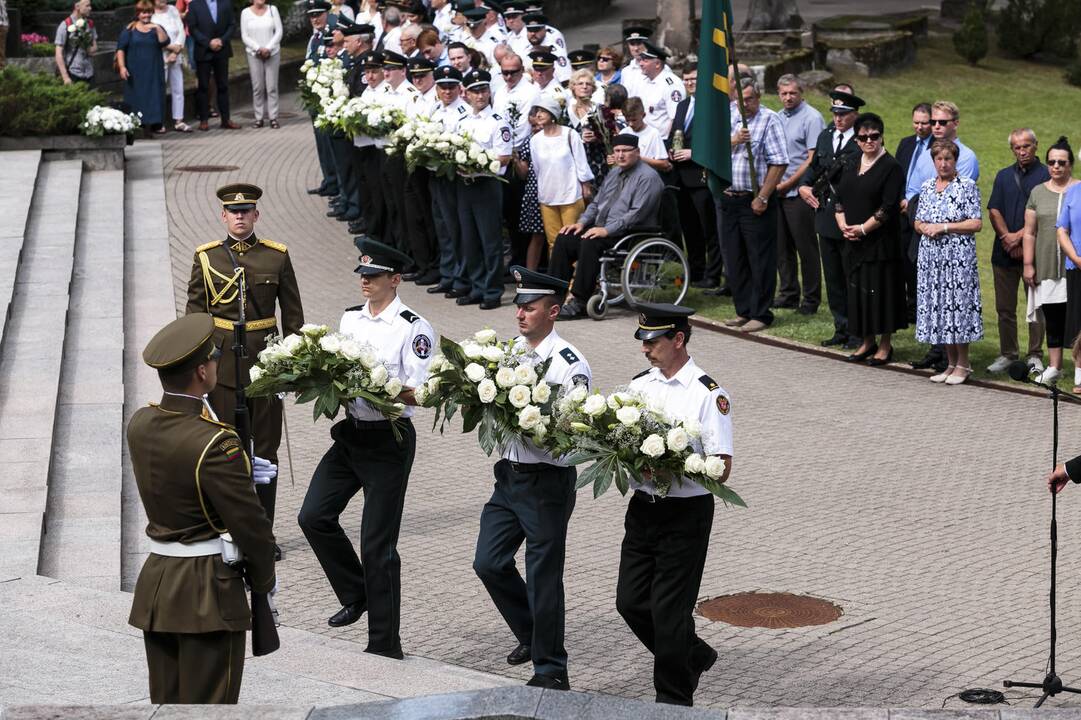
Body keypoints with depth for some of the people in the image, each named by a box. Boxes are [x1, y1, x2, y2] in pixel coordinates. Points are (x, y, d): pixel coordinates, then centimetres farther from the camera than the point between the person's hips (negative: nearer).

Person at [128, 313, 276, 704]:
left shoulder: (140, 424, 0)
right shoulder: (214, 444, -22)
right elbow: (250, 525, -16)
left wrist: (241, 466, 7)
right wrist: (265, 580, 1)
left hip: (155, 582, 7)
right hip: (208, 592, -7)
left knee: (165, 704, 16)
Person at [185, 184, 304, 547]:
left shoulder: (277, 256, 3)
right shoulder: (206, 258, 3)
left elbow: (293, 314, 7)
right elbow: (195, 314, 5)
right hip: (221, 363, 0)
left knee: (265, 449, 5)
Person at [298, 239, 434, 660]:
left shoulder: (413, 328, -11)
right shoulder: (350, 319, 10)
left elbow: (417, 394, -16)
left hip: (389, 439, -7)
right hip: (351, 433, 7)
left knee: (378, 544, -2)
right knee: (314, 515, -4)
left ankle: (385, 644, 9)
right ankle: (356, 595, 18)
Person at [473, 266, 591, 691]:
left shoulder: (570, 365, -14)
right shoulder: (510, 351, 8)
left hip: (548, 482, -7)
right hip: (509, 475, 7)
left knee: (543, 576, 1)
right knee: (489, 563, 8)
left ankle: (551, 671, 13)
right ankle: (531, 635, 31)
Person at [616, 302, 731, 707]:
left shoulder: (708, 395, -12)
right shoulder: (639, 385, 8)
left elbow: (721, 468, -16)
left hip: (686, 513, -6)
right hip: (643, 508, 7)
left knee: (669, 611, 0)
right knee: (631, 601, 9)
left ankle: (674, 700, 16)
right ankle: (693, 656, 34)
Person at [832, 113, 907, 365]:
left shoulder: (891, 167, -8)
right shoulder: (852, 166, 12)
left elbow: (889, 207, -15)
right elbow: (840, 199, 12)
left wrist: (863, 228, -15)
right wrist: (843, 224, -4)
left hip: (881, 242, -6)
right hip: (853, 241, 6)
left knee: (880, 290, -2)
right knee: (858, 290, 9)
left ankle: (885, 345, 7)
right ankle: (867, 342, 20)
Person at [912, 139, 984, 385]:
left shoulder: (967, 186, -3)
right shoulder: (926, 187, 14)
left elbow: (976, 224, -8)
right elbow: (918, 223, 18)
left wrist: (944, 227, -12)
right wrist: (926, 228, -5)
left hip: (958, 256, -5)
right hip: (931, 256, 5)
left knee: (957, 305, -6)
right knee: (936, 307, 5)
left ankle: (963, 364, 2)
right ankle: (951, 363, 14)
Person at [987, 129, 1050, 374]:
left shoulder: (1046, 176, -1)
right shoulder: (1004, 176, 15)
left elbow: (1046, 214, -9)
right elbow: (994, 210, 7)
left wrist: (1019, 236, -13)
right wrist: (1007, 239, -8)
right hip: (1004, 252, 4)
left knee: (1036, 307, -1)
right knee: (1004, 307, 7)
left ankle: (1035, 356, 5)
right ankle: (1007, 354, 15)